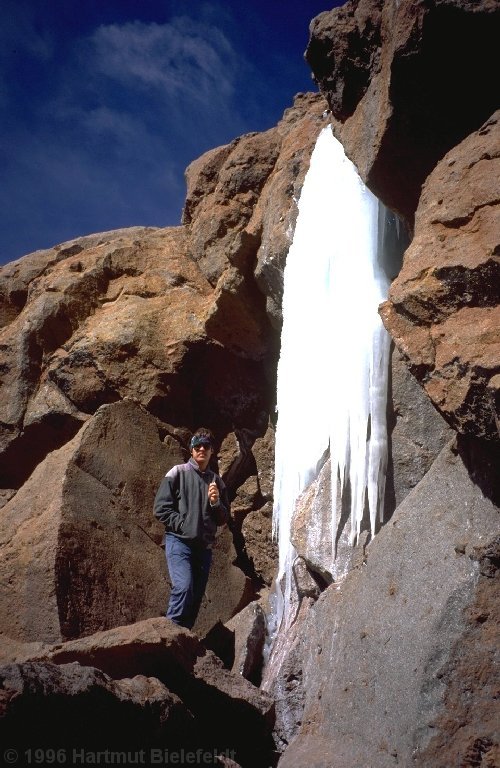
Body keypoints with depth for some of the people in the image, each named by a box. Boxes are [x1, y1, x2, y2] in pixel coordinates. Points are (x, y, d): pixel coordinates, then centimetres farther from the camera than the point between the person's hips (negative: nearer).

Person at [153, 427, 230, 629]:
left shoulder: (216, 481, 14)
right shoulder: (178, 473, 3)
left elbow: (223, 519, 15)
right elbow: (161, 508, -3)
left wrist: (215, 502, -4)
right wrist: (182, 525, -11)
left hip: (205, 546, 5)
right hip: (179, 541, -5)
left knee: (196, 596, 4)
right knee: (183, 588, -22)